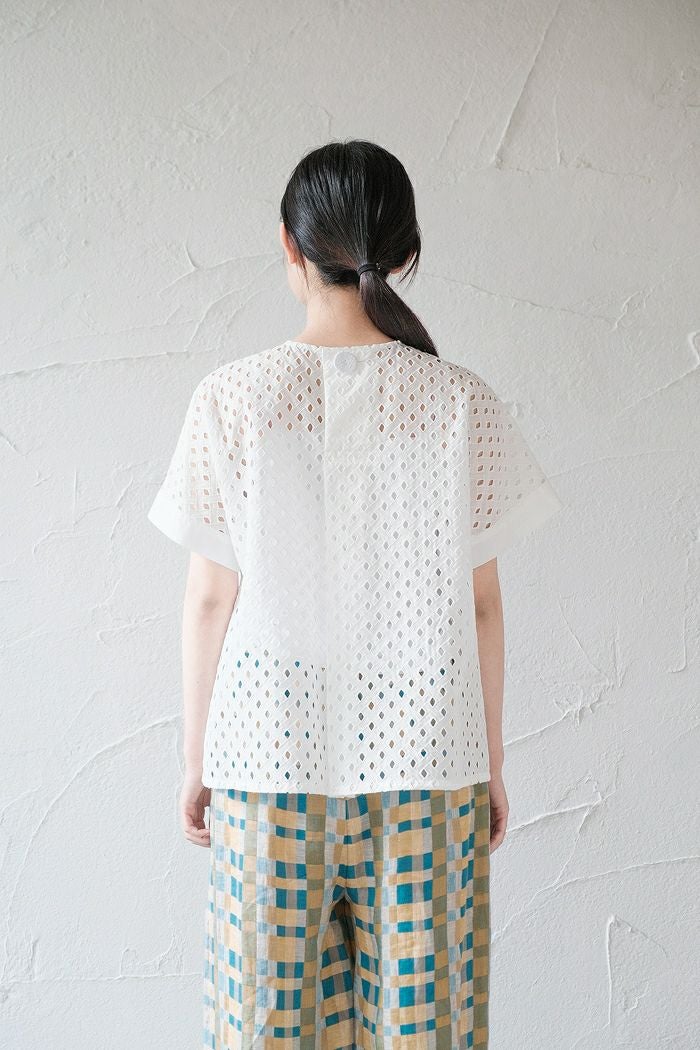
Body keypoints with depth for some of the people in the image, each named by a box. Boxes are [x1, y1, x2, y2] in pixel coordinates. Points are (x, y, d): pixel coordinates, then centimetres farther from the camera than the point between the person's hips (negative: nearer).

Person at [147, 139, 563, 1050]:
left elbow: (210, 600, -4)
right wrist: (491, 760, 9)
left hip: (272, 759, 0)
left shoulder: (233, 398, -7)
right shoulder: (462, 402, -5)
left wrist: (196, 759, 7)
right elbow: (480, 605, -2)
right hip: (426, 760, 1)